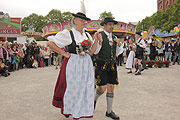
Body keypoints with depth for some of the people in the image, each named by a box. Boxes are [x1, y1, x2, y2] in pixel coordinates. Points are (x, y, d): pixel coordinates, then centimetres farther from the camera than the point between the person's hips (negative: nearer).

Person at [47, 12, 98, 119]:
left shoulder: (87, 35, 12)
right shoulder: (67, 34, -6)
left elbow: (91, 51, 15)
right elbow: (50, 43, -8)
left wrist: (96, 40, 3)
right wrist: (64, 53, -10)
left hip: (87, 65, 6)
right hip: (72, 64, -6)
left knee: (86, 89, 7)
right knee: (72, 88, 1)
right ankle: (67, 110, 25)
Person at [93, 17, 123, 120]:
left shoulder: (114, 38, 13)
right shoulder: (100, 35, -6)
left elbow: (117, 53, 16)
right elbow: (95, 52, -9)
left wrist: (119, 44, -1)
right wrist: (100, 41, -24)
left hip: (112, 65, 6)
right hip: (102, 65, -5)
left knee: (111, 88, 6)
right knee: (102, 88, -5)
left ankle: (109, 111, 17)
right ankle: (95, 100, 29)